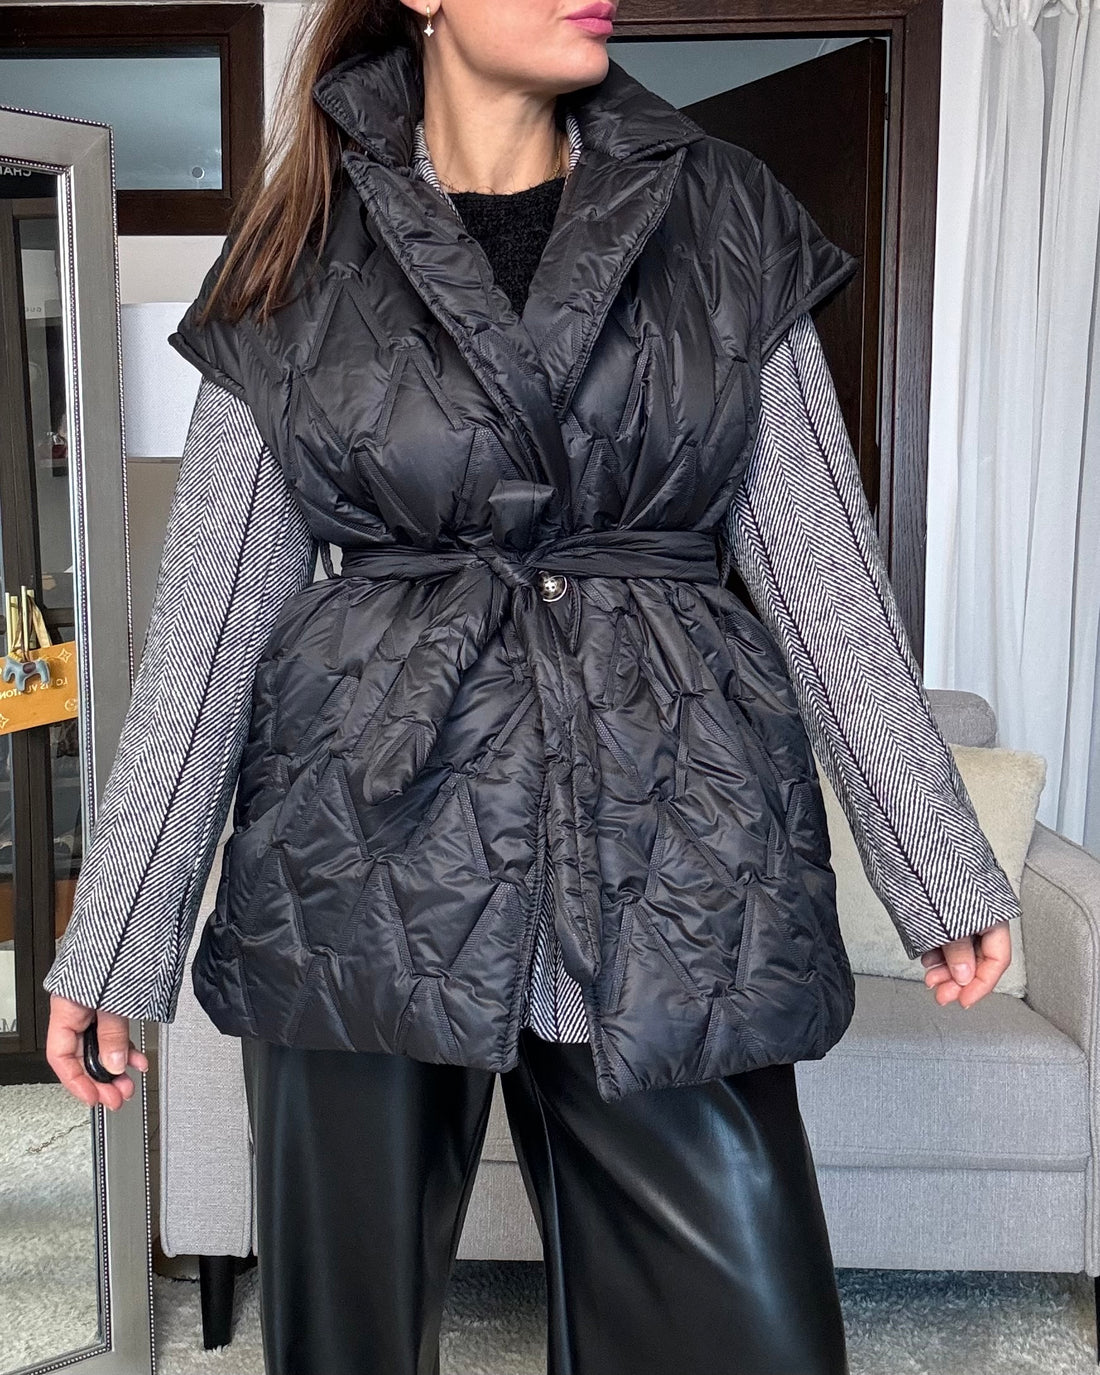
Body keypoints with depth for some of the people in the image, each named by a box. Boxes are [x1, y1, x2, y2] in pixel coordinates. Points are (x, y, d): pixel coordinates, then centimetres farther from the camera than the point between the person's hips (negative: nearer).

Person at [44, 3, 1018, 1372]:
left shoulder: (721, 219, 8)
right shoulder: (299, 261, 5)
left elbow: (822, 565, 6)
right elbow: (207, 622, 4)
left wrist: (942, 868, 4)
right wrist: (111, 941, 2)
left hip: (672, 852, 1)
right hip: (367, 848, 0)